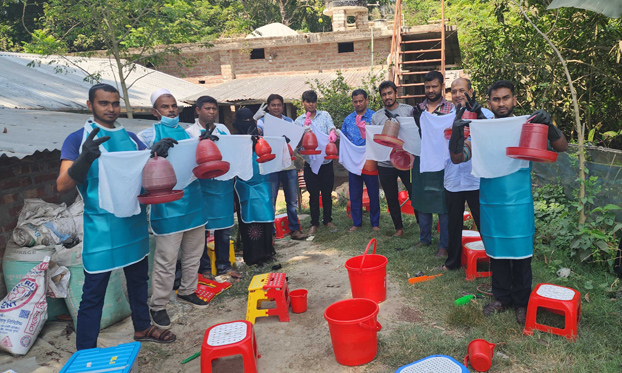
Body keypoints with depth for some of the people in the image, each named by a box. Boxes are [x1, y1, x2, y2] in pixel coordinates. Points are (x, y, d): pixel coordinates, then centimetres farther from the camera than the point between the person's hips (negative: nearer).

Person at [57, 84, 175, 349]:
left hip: (134, 223, 6)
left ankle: (142, 328, 40)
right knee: (93, 292, 1)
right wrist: (85, 159, -35)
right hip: (101, 227, -5)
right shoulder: (78, 140, -5)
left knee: (139, 278, 19)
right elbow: (62, 186, -15)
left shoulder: (130, 138, 9)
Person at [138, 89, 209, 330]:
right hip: (168, 205, -6)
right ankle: (158, 306, 15)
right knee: (166, 259, -1)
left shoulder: (186, 133, 13)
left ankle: (187, 291, 36)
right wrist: (155, 150, -31)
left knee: (193, 252, 17)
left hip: (193, 200, 6)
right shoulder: (149, 135, -2)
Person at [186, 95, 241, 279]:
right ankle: (204, 267, 20)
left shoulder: (223, 129, 12)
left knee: (224, 227, 11)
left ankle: (223, 265, 25)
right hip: (203, 186, -4)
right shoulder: (190, 132, -3)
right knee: (201, 228, 5)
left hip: (224, 184, 5)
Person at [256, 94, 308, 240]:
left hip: (288, 165, 3)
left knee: (292, 200, 9)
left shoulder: (289, 121, 13)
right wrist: (254, 118, -29)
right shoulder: (263, 121, 3)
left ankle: (294, 229, 20)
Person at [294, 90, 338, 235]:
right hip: (310, 162, 0)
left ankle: (327, 220, 25)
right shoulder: (299, 120, 7)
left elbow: (331, 126, -12)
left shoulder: (324, 115, 7)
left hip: (326, 160, 1)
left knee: (327, 192, 9)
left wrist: (332, 132, -34)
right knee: (313, 194, 5)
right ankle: (314, 223, 18)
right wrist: (305, 127, -15)